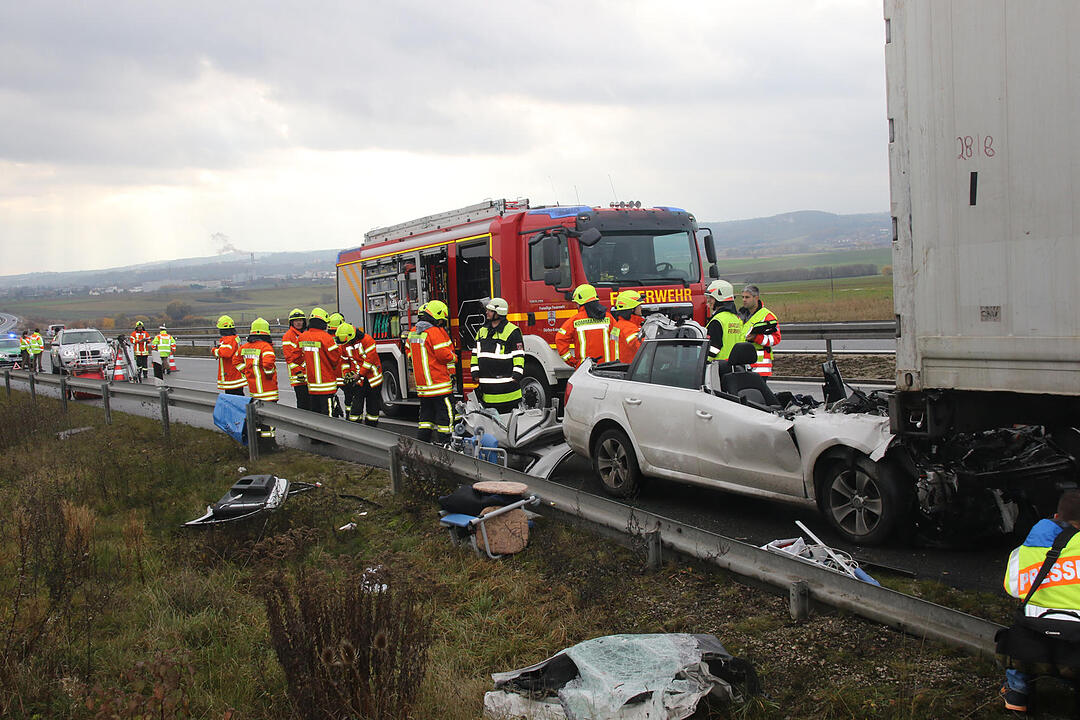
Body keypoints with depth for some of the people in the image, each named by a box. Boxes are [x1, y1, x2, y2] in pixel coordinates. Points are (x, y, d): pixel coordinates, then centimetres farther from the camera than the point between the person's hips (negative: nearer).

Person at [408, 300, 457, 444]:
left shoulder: (413, 332, 11)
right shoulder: (435, 332, -15)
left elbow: (410, 354, 19)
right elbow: (445, 355, -16)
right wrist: (454, 358, 3)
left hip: (422, 383, 8)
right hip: (439, 383, -8)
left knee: (426, 415, 16)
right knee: (445, 415, -3)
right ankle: (444, 446, -3)